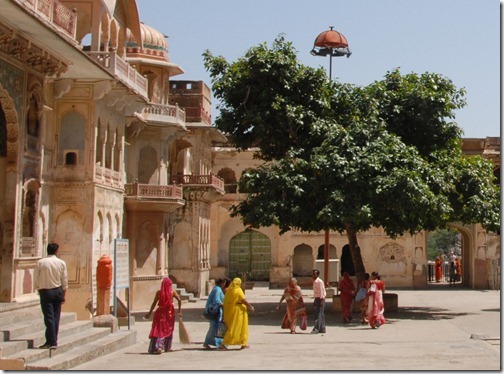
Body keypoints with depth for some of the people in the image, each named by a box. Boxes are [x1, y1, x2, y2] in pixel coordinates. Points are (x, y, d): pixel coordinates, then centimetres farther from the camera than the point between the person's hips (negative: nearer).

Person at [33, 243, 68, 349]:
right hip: (57, 291, 2)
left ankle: (51, 341, -7)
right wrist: (63, 295, 10)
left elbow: (36, 279, -3)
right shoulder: (61, 263, -2)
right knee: (56, 316, 11)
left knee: (49, 317, -2)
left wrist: (38, 289, 12)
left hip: (45, 291, -2)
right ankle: (54, 340, 15)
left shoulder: (40, 263, -6)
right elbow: (64, 280, 1)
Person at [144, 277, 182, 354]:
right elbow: (179, 300, -7)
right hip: (170, 312, 1)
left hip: (160, 312, -1)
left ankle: (159, 347, -17)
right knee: (168, 329, 17)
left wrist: (149, 313, 2)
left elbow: (154, 303, -5)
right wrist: (179, 311, 2)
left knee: (158, 329, 1)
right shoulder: (173, 292, -3)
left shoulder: (159, 292, -5)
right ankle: (167, 347, 25)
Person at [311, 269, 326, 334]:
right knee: (321, 314, 11)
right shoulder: (314, 282, 14)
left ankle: (316, 329, -18)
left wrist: (321, 300, -20)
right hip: (316, 298, 9)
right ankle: (322, 329, 15)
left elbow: (321, 291, -17)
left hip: (320, 299, -9)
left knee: (318, 314, -13)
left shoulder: (319, 281, -14)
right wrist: (314, 301, 20)